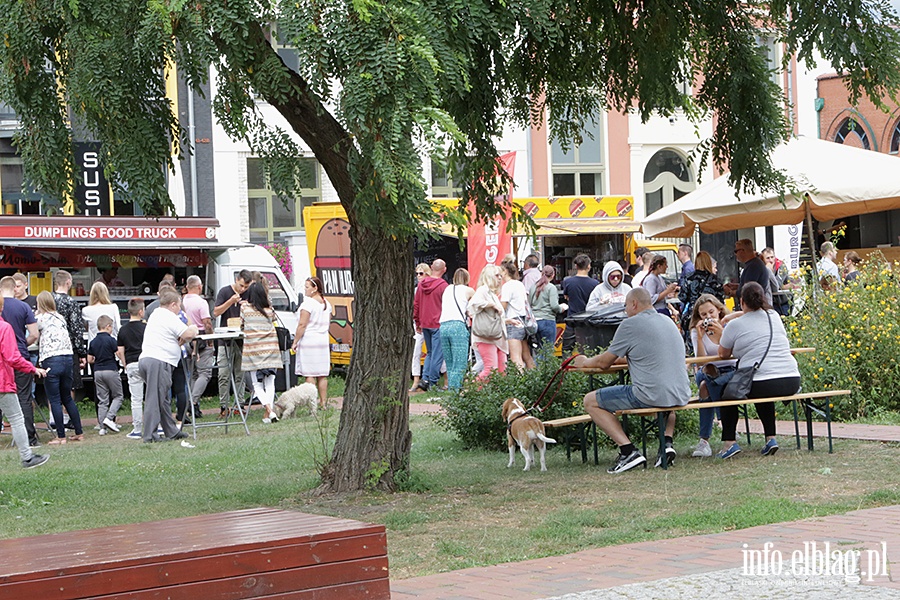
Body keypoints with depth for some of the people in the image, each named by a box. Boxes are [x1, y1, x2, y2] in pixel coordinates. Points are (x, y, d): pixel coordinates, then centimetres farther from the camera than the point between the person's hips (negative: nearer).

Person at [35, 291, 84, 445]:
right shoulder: (60, 318, 17)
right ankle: (79, 432, 16)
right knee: (67, 398, 16)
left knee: (54, 400, 0)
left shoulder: (40, 318, -2)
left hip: (51, 360, -6)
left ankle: (61, 436, 0)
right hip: (68, 357, 6)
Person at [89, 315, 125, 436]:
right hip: (111, 370, -5)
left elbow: (89, 360, 10)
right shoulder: (110, 340, -9)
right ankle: (109, 418, -11)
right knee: (118, 396, 8)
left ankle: (102, 427, 3)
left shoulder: (93, 342, 7)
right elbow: (119, 354, -11)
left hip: (98, 371, 5)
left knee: (102, 400, 7)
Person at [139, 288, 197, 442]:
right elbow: (188, 334, -14)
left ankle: (172, 432, 18)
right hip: (159, 361, -10)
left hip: (145, 359, 10)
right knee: (155, 398, -9)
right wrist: (193, 329, 7)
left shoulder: (155, 315, 23)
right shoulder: (170, 318, -7)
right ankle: (149, 435, -10)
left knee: (162, 398, 14)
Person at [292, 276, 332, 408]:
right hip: (323, 341, 8)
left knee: (309, 374, -5)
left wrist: (295, 341, -11)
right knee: (322, 375, 10)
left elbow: (302, 325, -17)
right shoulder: (327, 304, 10)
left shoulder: (308, 304, -14)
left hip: (309, 341, -8)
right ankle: (323, 402, 12)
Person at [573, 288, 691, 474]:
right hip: (681, 396, 8)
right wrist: (620, 358, 40)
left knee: (590, 401, 5)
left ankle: (629, 451, -7)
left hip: (652, 395, -8)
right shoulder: (668, 321, 18)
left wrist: (584, 362, 24)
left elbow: (604, 363, 3)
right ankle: (667, 442, 18)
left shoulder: (631, 324, -5)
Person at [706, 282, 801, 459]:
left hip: (760, 384, -6)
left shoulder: (735, 325, -2)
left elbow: (723, 354, 12)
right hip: (792, 383, 6)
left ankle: (729, 442, 15)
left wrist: (722, 339, 33)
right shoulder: (774, 317, 15)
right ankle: (770, 438, 28)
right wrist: (724, 335, 38)